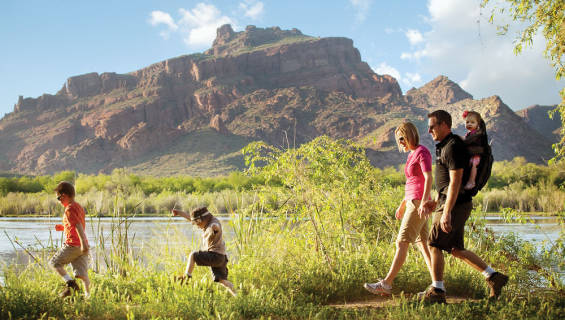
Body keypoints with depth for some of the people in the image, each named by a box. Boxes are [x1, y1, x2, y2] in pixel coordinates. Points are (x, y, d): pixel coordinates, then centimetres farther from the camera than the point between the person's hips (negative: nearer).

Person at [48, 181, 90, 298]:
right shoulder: (79, 207, 17)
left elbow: (78, 226, -23)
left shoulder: (69, 209, -11)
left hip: (72, 245, -8)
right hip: (82, 245, 8)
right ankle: (88, 295, -1)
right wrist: (63, 227, 25)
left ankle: (70, 283, -8)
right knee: (82, 273, 5)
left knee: (54, 262, 6)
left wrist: (83, 243, -30)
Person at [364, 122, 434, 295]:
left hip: (418, 203, -10)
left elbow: (428, 178, -19)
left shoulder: (422, 152, -9)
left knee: (401, 243, -10)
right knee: (422, 243, 7)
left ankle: (386, 284, -9)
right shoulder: (412, 154, 19)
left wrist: (423, 202, -29)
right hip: (412, 202, 10)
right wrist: (402, 205, 24)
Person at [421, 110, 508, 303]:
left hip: (456, 205, -10)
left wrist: (446, 212, -25)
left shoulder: (453, 147, -16)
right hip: (450, 203, 10)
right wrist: (436, 202, 24)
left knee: (434, 245, -5)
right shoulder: (444, 146, 17)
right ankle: (493, 277, 16)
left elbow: (455, 181, -22)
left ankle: (437, 291, 2)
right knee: (456, 249, 13)